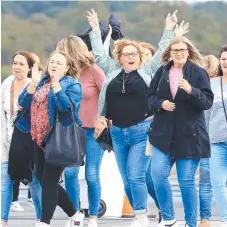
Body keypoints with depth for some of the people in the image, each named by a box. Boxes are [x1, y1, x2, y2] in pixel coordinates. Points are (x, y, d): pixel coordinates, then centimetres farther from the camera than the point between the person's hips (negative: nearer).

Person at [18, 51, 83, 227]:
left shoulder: (72, 85, -5)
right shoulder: (41, 82, 13)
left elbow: (68, 106, -22)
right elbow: (23, 103, 4)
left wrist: (56, 84, -26)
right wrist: (34, 83, -9)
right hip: (40, 139, 7)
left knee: (48, 181, -9)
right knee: (45, 181, 10)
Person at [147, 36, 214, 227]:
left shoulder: (198, 73, -4)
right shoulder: (162, 72, 7)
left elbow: (208, 102, -9)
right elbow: (151, 97, 13)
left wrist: (191, 91, -26)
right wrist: (160, 103, -9)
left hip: (189, 136, -3)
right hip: (163, 134, 3)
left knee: (186, 181, -1)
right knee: (158, 175, -6)